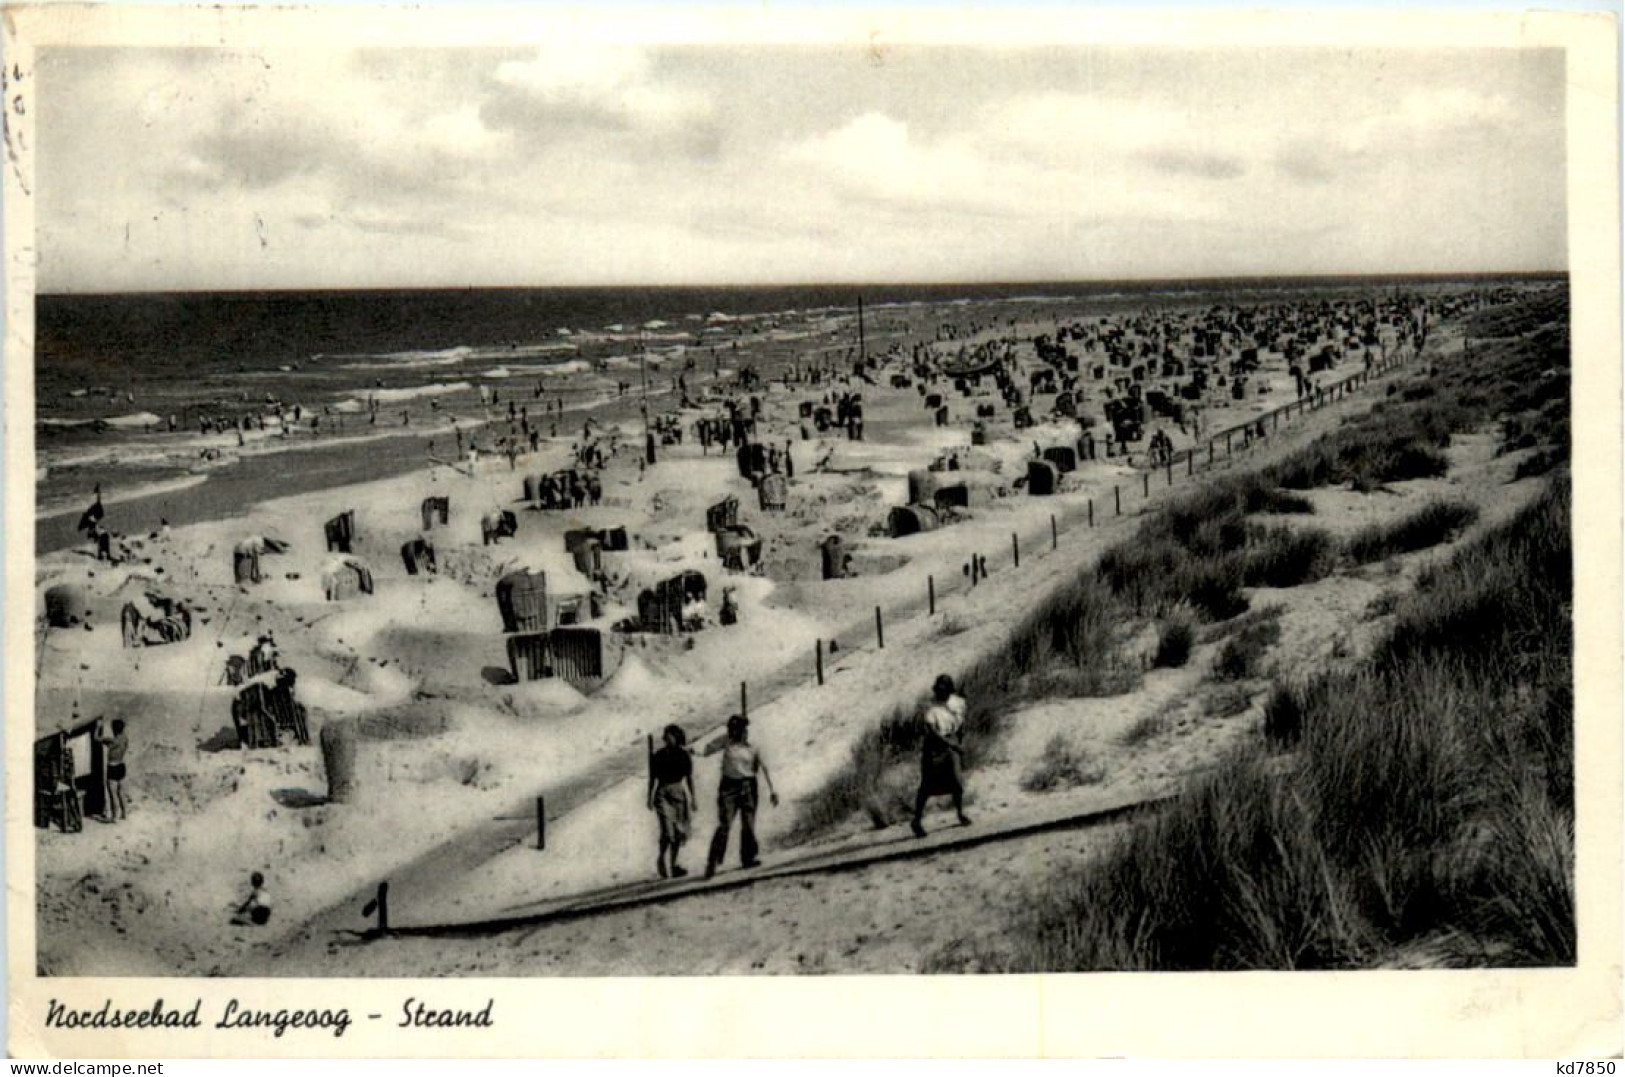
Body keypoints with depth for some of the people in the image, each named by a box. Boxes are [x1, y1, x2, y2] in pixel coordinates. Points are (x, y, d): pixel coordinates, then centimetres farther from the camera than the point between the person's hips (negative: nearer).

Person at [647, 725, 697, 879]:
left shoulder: (684, 756, 3)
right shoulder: (658, 757, 0)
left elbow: (689, 778, 8)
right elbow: (652, 779, 6)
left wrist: (693, 797, 6)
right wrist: (650, 798, 3)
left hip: (680, 795, 2)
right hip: (663, 795, -2)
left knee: (679, 832, 5)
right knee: (667, 832, -14)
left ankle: (673, 864, 18)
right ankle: (661, 859, 10)